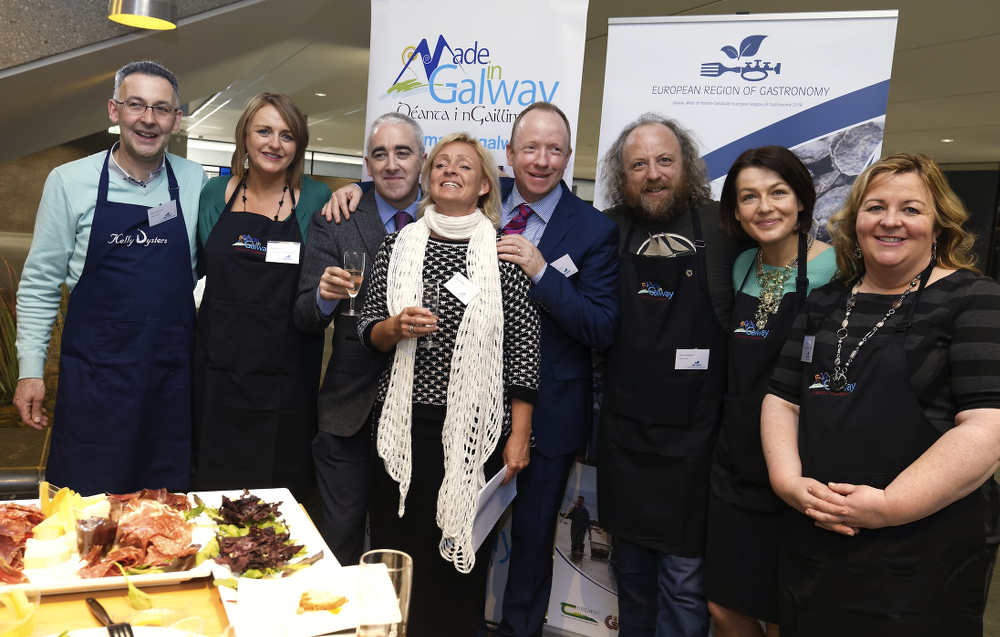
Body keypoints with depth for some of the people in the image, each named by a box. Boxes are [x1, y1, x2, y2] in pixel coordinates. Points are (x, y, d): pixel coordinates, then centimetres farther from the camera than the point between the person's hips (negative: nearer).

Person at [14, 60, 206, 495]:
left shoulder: (197, 183, 3)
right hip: (95, 376, -1)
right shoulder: (69, 181, 0)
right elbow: (40, 283, 3)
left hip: (173, 377, 1)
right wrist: (30, 369, -1)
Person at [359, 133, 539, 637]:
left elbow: (523, 347, -2)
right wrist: (397, 326, -11)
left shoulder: (504, 254, 0)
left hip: (477, 426, -2)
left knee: (465, 550, 6)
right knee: (399, 546, 8)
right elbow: (368, 331, 12)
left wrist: (519, 437, -5)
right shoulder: (399, 245, 7)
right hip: (405, 422, 2)